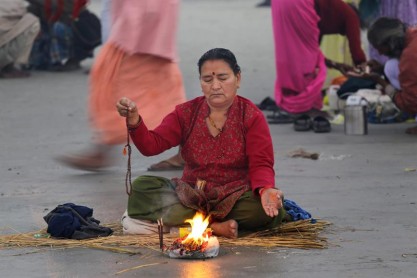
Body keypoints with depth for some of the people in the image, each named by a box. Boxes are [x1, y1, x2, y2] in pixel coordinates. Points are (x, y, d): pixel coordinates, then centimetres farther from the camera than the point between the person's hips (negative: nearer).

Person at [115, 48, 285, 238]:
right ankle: (215, 226, -28)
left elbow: (261, 165, -8)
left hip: (235, 197, -2)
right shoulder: (186, 113, 6)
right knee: (141, 187, -22)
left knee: (269, 210, -35)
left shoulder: (252, 116, -1)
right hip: (190, 196, 2)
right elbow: (151, 145, -5)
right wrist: (134, 120, -25)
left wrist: (265, 190, -31)